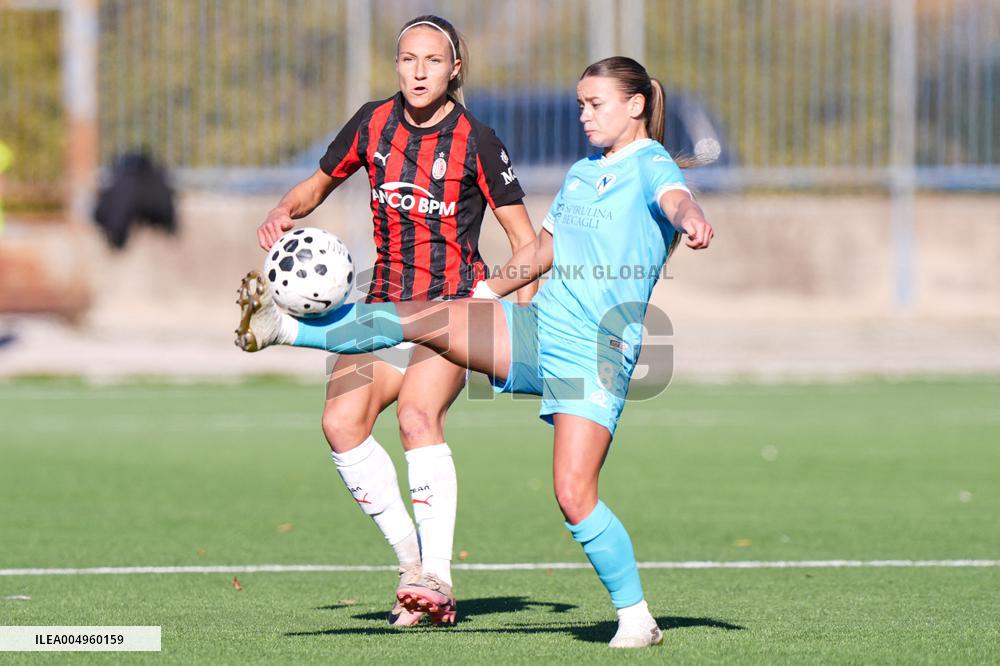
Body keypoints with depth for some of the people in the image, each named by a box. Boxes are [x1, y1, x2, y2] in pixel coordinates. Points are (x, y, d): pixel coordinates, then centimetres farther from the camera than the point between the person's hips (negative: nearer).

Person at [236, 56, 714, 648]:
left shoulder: (650, 164, -5)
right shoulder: (582, 173, 19)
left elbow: (675, 197, -30)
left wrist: (692, 220, -54)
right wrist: (484, 292, 42)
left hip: (595, 356, -7)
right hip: (536, 329, 7)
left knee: (575, 495, -15)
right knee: (421, 319, -6)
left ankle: (638, 618, -2)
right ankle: (283, 326, 1)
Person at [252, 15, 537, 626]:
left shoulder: (475, 141, -8)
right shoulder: (374, 124, 4)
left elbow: (526, 240, -4)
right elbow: (318, 185, 19)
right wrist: (283, 214, -3)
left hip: (456, 305, -5)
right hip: (387, 304, 5)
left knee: (417, 413, -29)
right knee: (342, 421, -17)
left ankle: (438, 579, -32)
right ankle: (413, 561, -5)